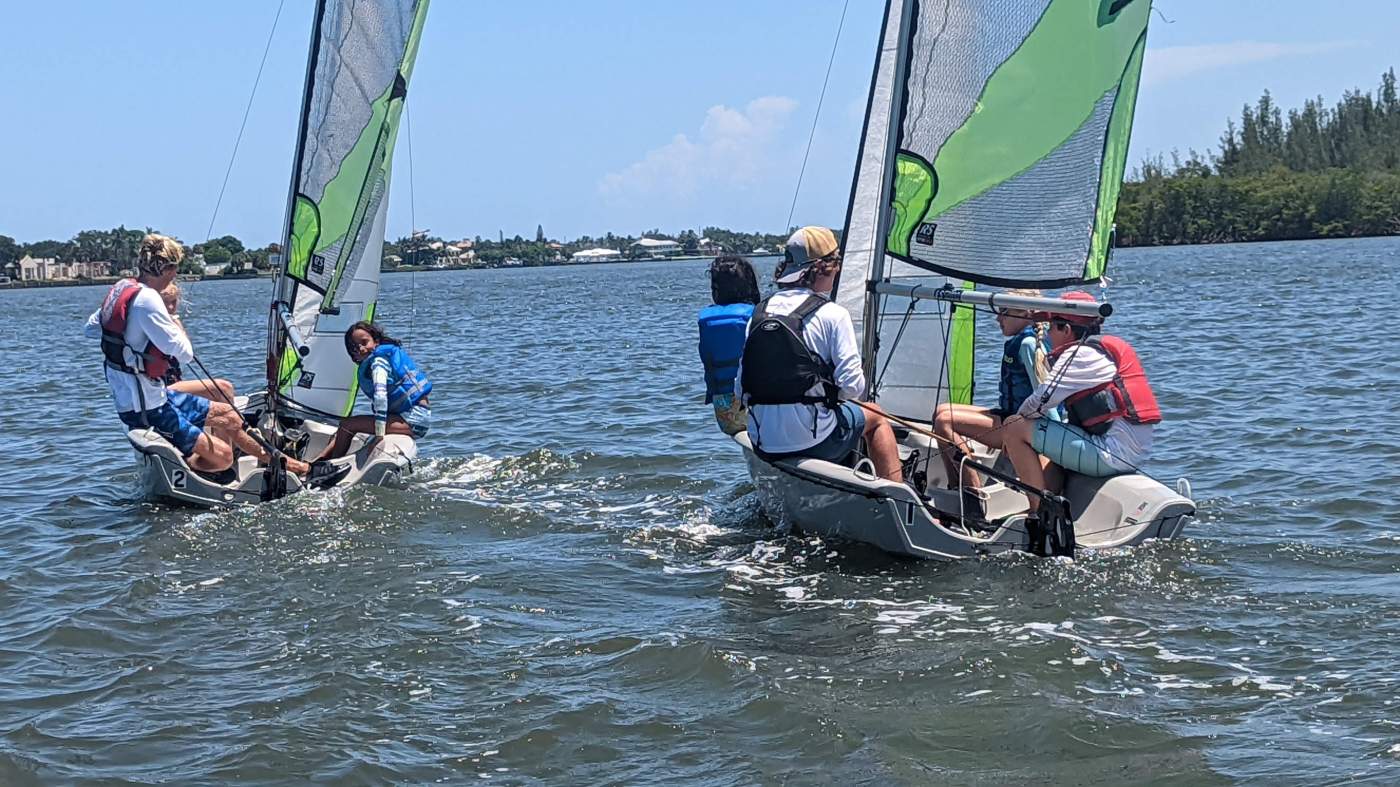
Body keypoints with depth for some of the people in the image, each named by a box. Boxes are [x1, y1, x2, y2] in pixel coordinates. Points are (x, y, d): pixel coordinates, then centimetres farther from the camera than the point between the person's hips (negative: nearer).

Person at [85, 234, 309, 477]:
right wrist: (177, 329, -5)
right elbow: (184, 353, -25)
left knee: (227, 415, 18)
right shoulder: (146, 300, -25)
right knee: (223, 457, -11)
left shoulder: (121, 288, 5)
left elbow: (90, 329, 21)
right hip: (145, 409, -10)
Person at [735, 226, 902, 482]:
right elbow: (852, 386, -12)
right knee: (875, 417, 24)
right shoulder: (832, 315, -10)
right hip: (814, 441, -5)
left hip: (762, 443, 6)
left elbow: (740, 390, 6)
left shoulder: (759, 313, 5)